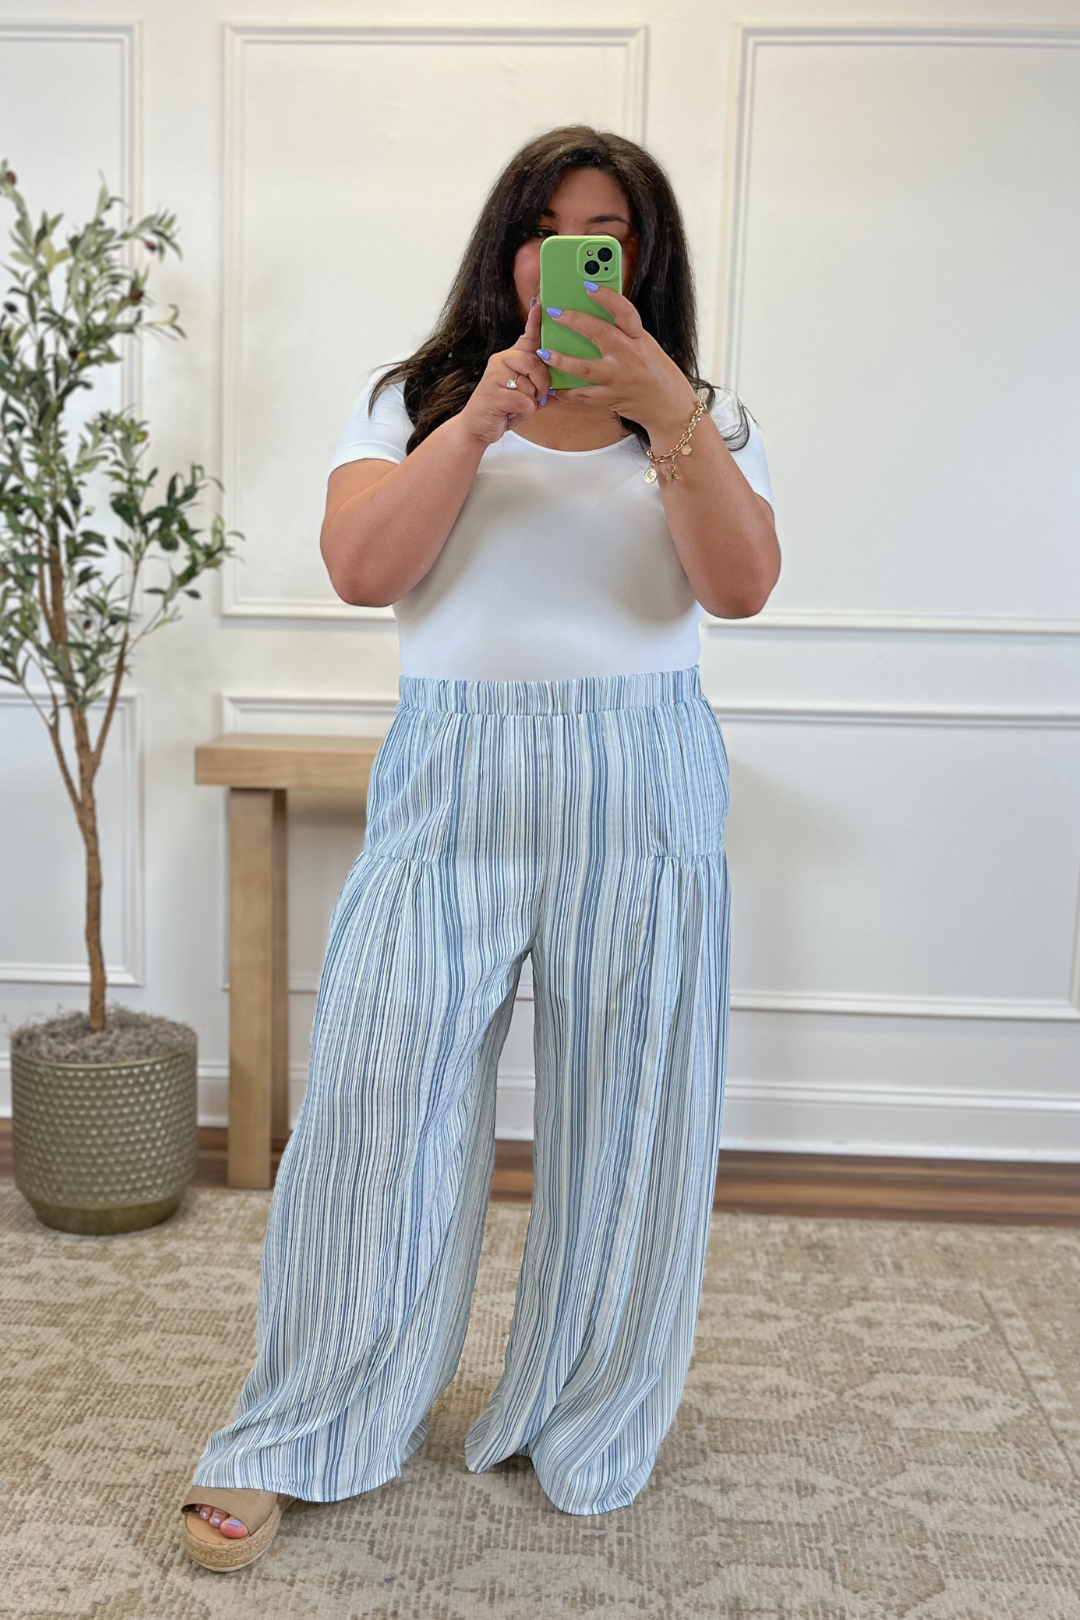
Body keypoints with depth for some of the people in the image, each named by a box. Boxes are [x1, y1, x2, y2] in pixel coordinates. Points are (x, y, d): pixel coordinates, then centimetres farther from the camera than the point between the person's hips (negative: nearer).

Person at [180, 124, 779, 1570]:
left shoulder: (701, 417, 12)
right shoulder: (417, 399, 11)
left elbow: (741, 587, -6)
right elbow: (360, 567, -5)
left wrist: (669, 413, -18)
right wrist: (480, 420, -15)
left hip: (642, 793, 1)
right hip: (452, 783, 0)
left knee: (622, 1120, 6)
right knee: (379, 1101, -1)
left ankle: (588, 1429, 29)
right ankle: (295, 1439, 18)